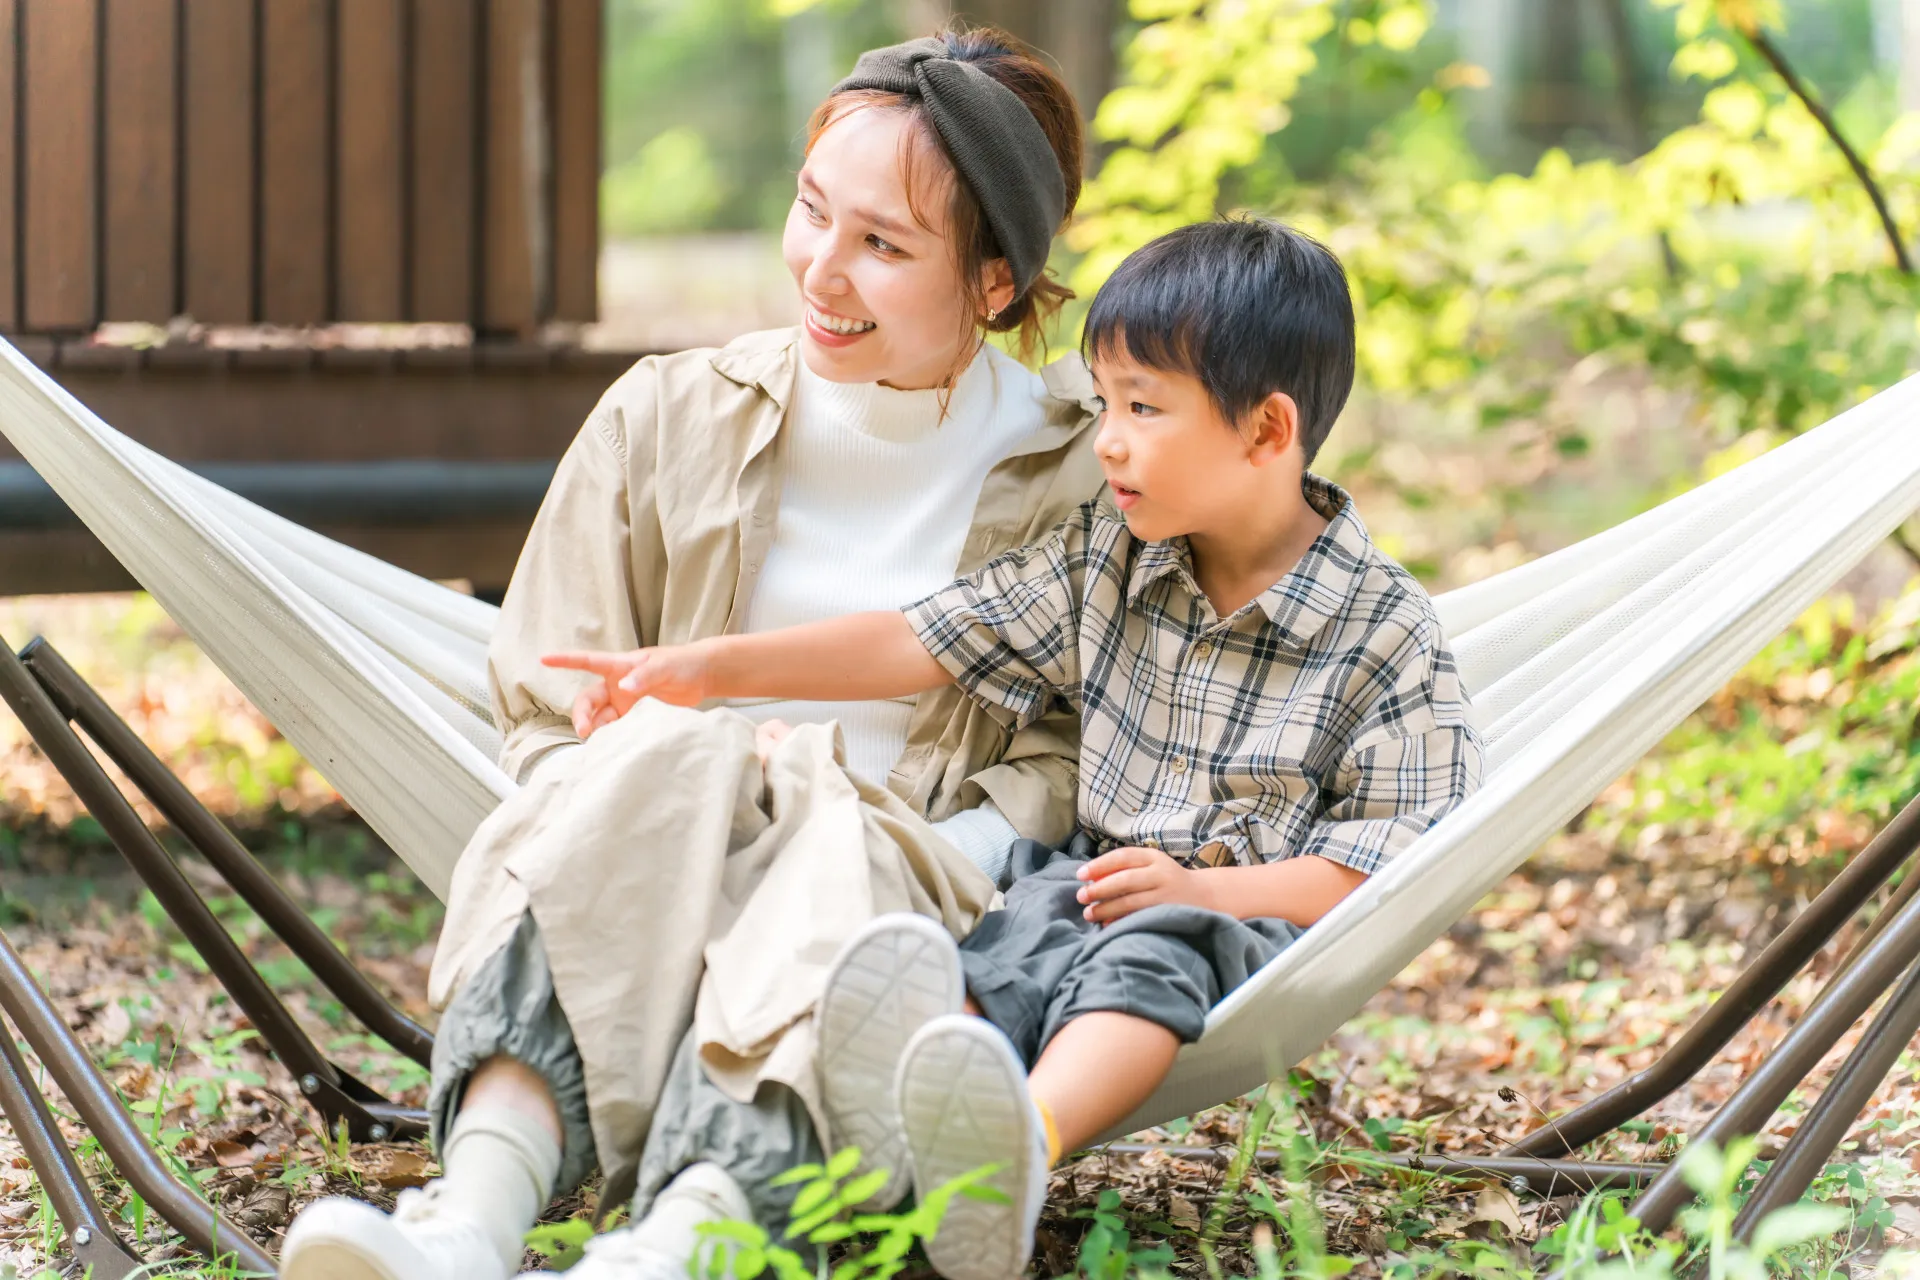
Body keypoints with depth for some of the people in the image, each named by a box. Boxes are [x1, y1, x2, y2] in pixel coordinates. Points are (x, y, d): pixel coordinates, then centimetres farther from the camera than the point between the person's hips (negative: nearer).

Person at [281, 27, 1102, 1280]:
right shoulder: (670, 421, 10)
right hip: (648, 858, 2)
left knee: (833, 880, -36)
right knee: (655, 769, -32)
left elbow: (1072, 763, 5)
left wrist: (930, 863, -15)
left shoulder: (1086, 473, 6)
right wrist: (670, 789, -12)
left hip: (915, 895, -1)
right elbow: (550, 710, 10)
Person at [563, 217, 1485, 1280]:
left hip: (1256, 915, -5)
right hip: (1091, 878, 5)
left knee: (1153, 951, -38)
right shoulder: (1104, 557, 11)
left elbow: (1398, 844, -6)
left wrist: (1203, 889, -19)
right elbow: (929, 638, 11)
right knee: (1006, 949, -29)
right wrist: (714, 665, 4)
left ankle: (1023, 1146, -66)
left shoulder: (1386, 632, -4)